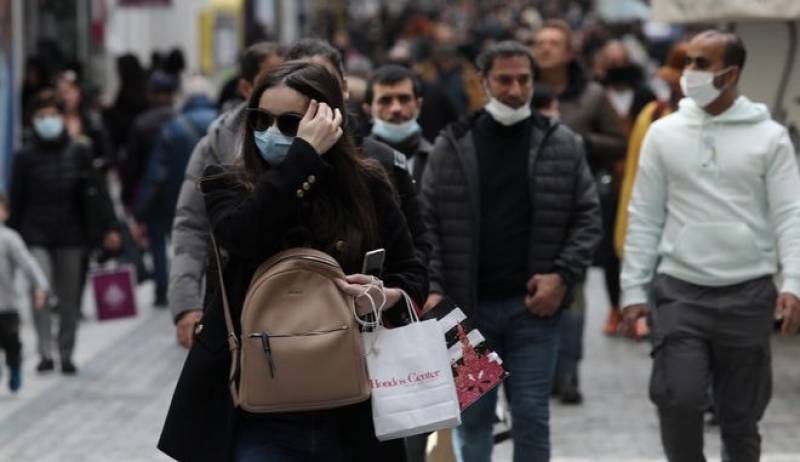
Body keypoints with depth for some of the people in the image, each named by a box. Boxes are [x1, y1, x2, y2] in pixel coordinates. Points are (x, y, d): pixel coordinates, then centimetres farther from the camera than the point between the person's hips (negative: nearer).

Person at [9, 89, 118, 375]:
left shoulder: (79, 152, 3)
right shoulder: (26, 156, 1)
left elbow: (97, 191, 4)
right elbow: (16, 200, 4)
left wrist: (108, 227, -1)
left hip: (71, 235, 1)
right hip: (36, 236, -1)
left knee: (69, 298, 7)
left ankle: (66, 354, 18)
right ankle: (46, 353, -14)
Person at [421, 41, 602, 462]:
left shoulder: (562, 144, 3)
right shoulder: (451, 146, 3)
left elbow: (588, 218, 5)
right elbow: (427, 224, 3)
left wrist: (564, 275, -8)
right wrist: (433, 288, -8)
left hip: (534, 305, 0)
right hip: (468, 306, 0)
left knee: (532, 416, 3)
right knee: (472, 417, 8)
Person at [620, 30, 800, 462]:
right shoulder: (664, 133, 5)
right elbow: (644, 217, 6)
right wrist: (633, 289, 1)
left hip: (748, 294, -1)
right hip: (680, 291, 1)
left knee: (741, 413, 7)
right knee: (677, 399, -11)